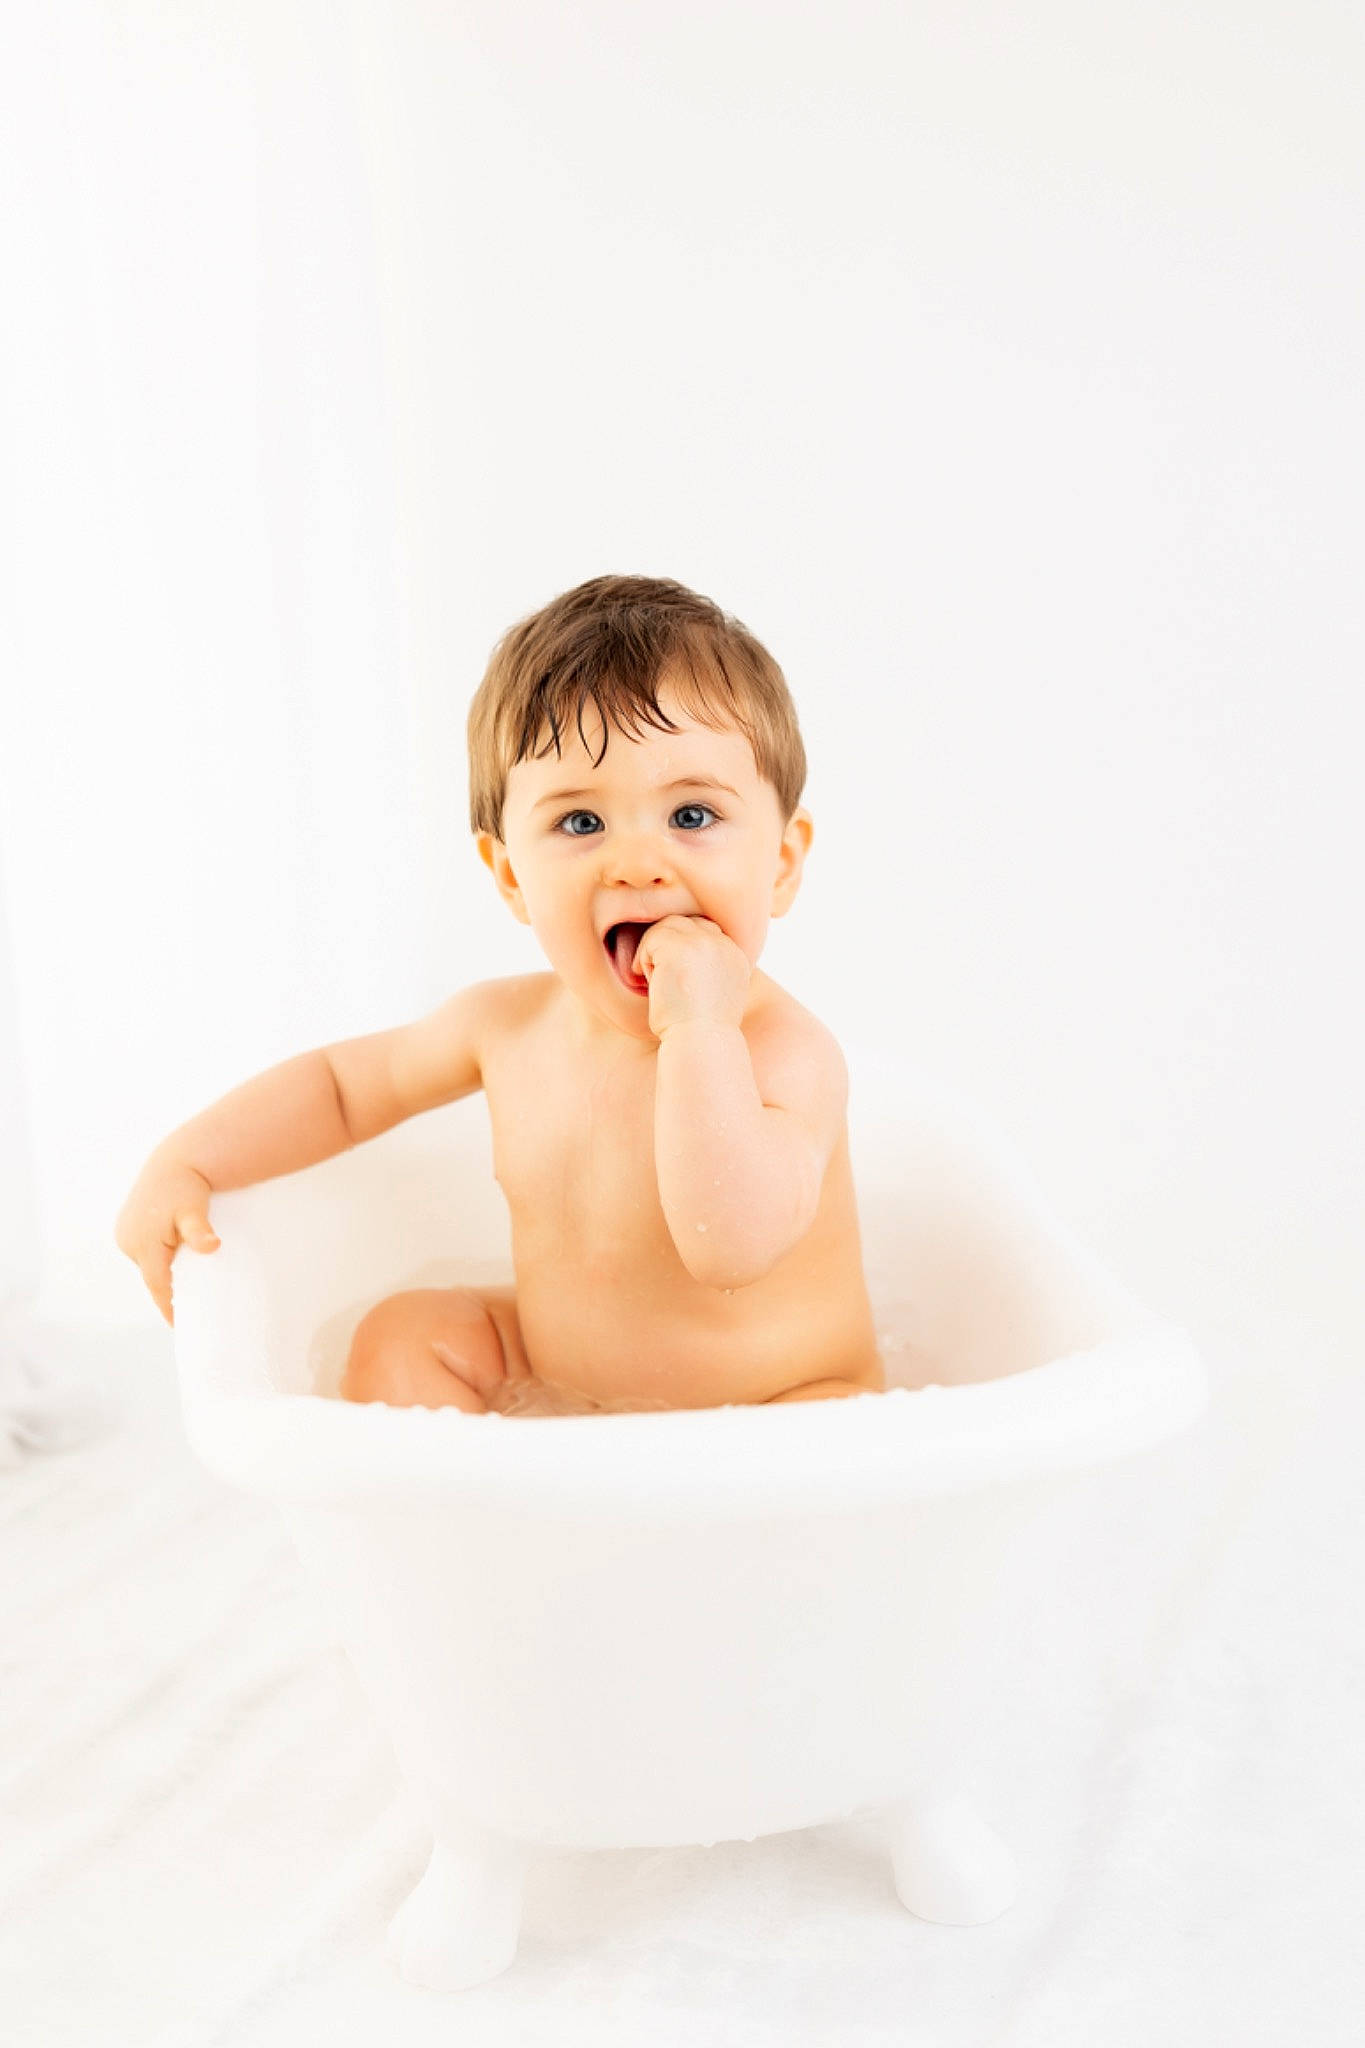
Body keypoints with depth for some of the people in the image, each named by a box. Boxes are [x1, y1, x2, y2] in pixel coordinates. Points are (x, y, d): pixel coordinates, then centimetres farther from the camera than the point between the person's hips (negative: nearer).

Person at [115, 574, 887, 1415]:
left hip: (783, 1402, -6)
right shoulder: (507, 1022, -8)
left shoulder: (788, 1053, -26)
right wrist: (183, 1164, -1)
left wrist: (697, 1029, -41)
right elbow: (341, 1080, 10)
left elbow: (731, 1247, -42)